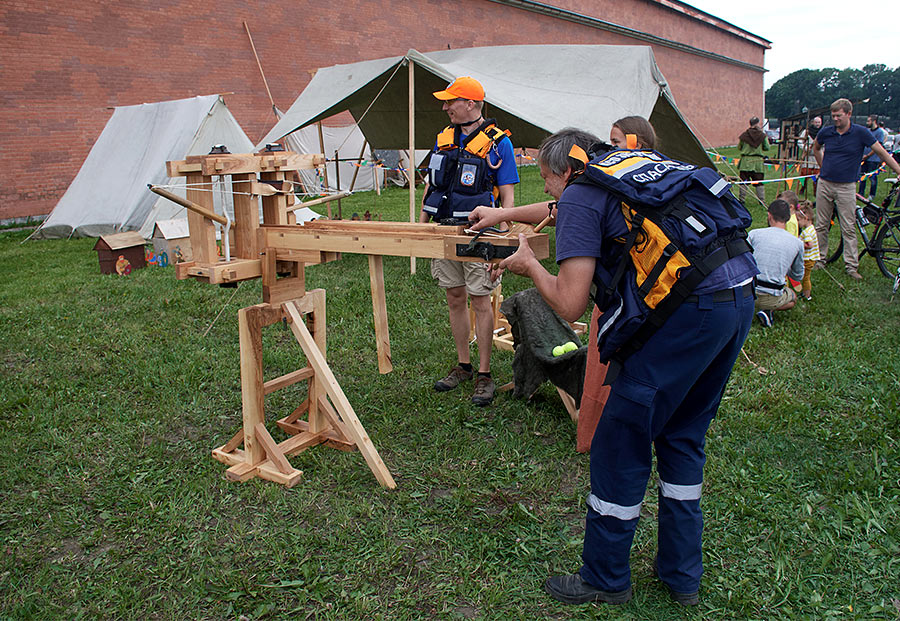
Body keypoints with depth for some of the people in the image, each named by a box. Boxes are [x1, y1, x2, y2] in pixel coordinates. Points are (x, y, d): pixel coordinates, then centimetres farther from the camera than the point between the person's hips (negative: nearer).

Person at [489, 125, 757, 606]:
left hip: (687, 310, -9)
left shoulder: (580, 195, -1)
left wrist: (530, 266, 11)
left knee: (620, 445, 6)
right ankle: (682, 575, 35)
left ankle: (605, 579, 24)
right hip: (741, 296, 9)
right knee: (683, 437, 22)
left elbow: (569, 305, -7)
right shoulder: (635, 165, 24)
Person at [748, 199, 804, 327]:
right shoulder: (797, 243, 1)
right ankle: (767, 310, 3)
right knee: (793, 298, 33)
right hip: (771, 298, -1)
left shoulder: (754, 234, -4)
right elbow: (798, 276, 14)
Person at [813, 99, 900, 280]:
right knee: (821, 225, 8)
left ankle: (852, 266, 4)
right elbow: (816, 149, 22)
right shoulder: (825, 132, 1)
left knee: (848, 229, -1)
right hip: (825, 184, 3)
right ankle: (819, 259, 19)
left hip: (846, 186, -2)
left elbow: (882, 153, -3)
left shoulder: (861, 133, -6)